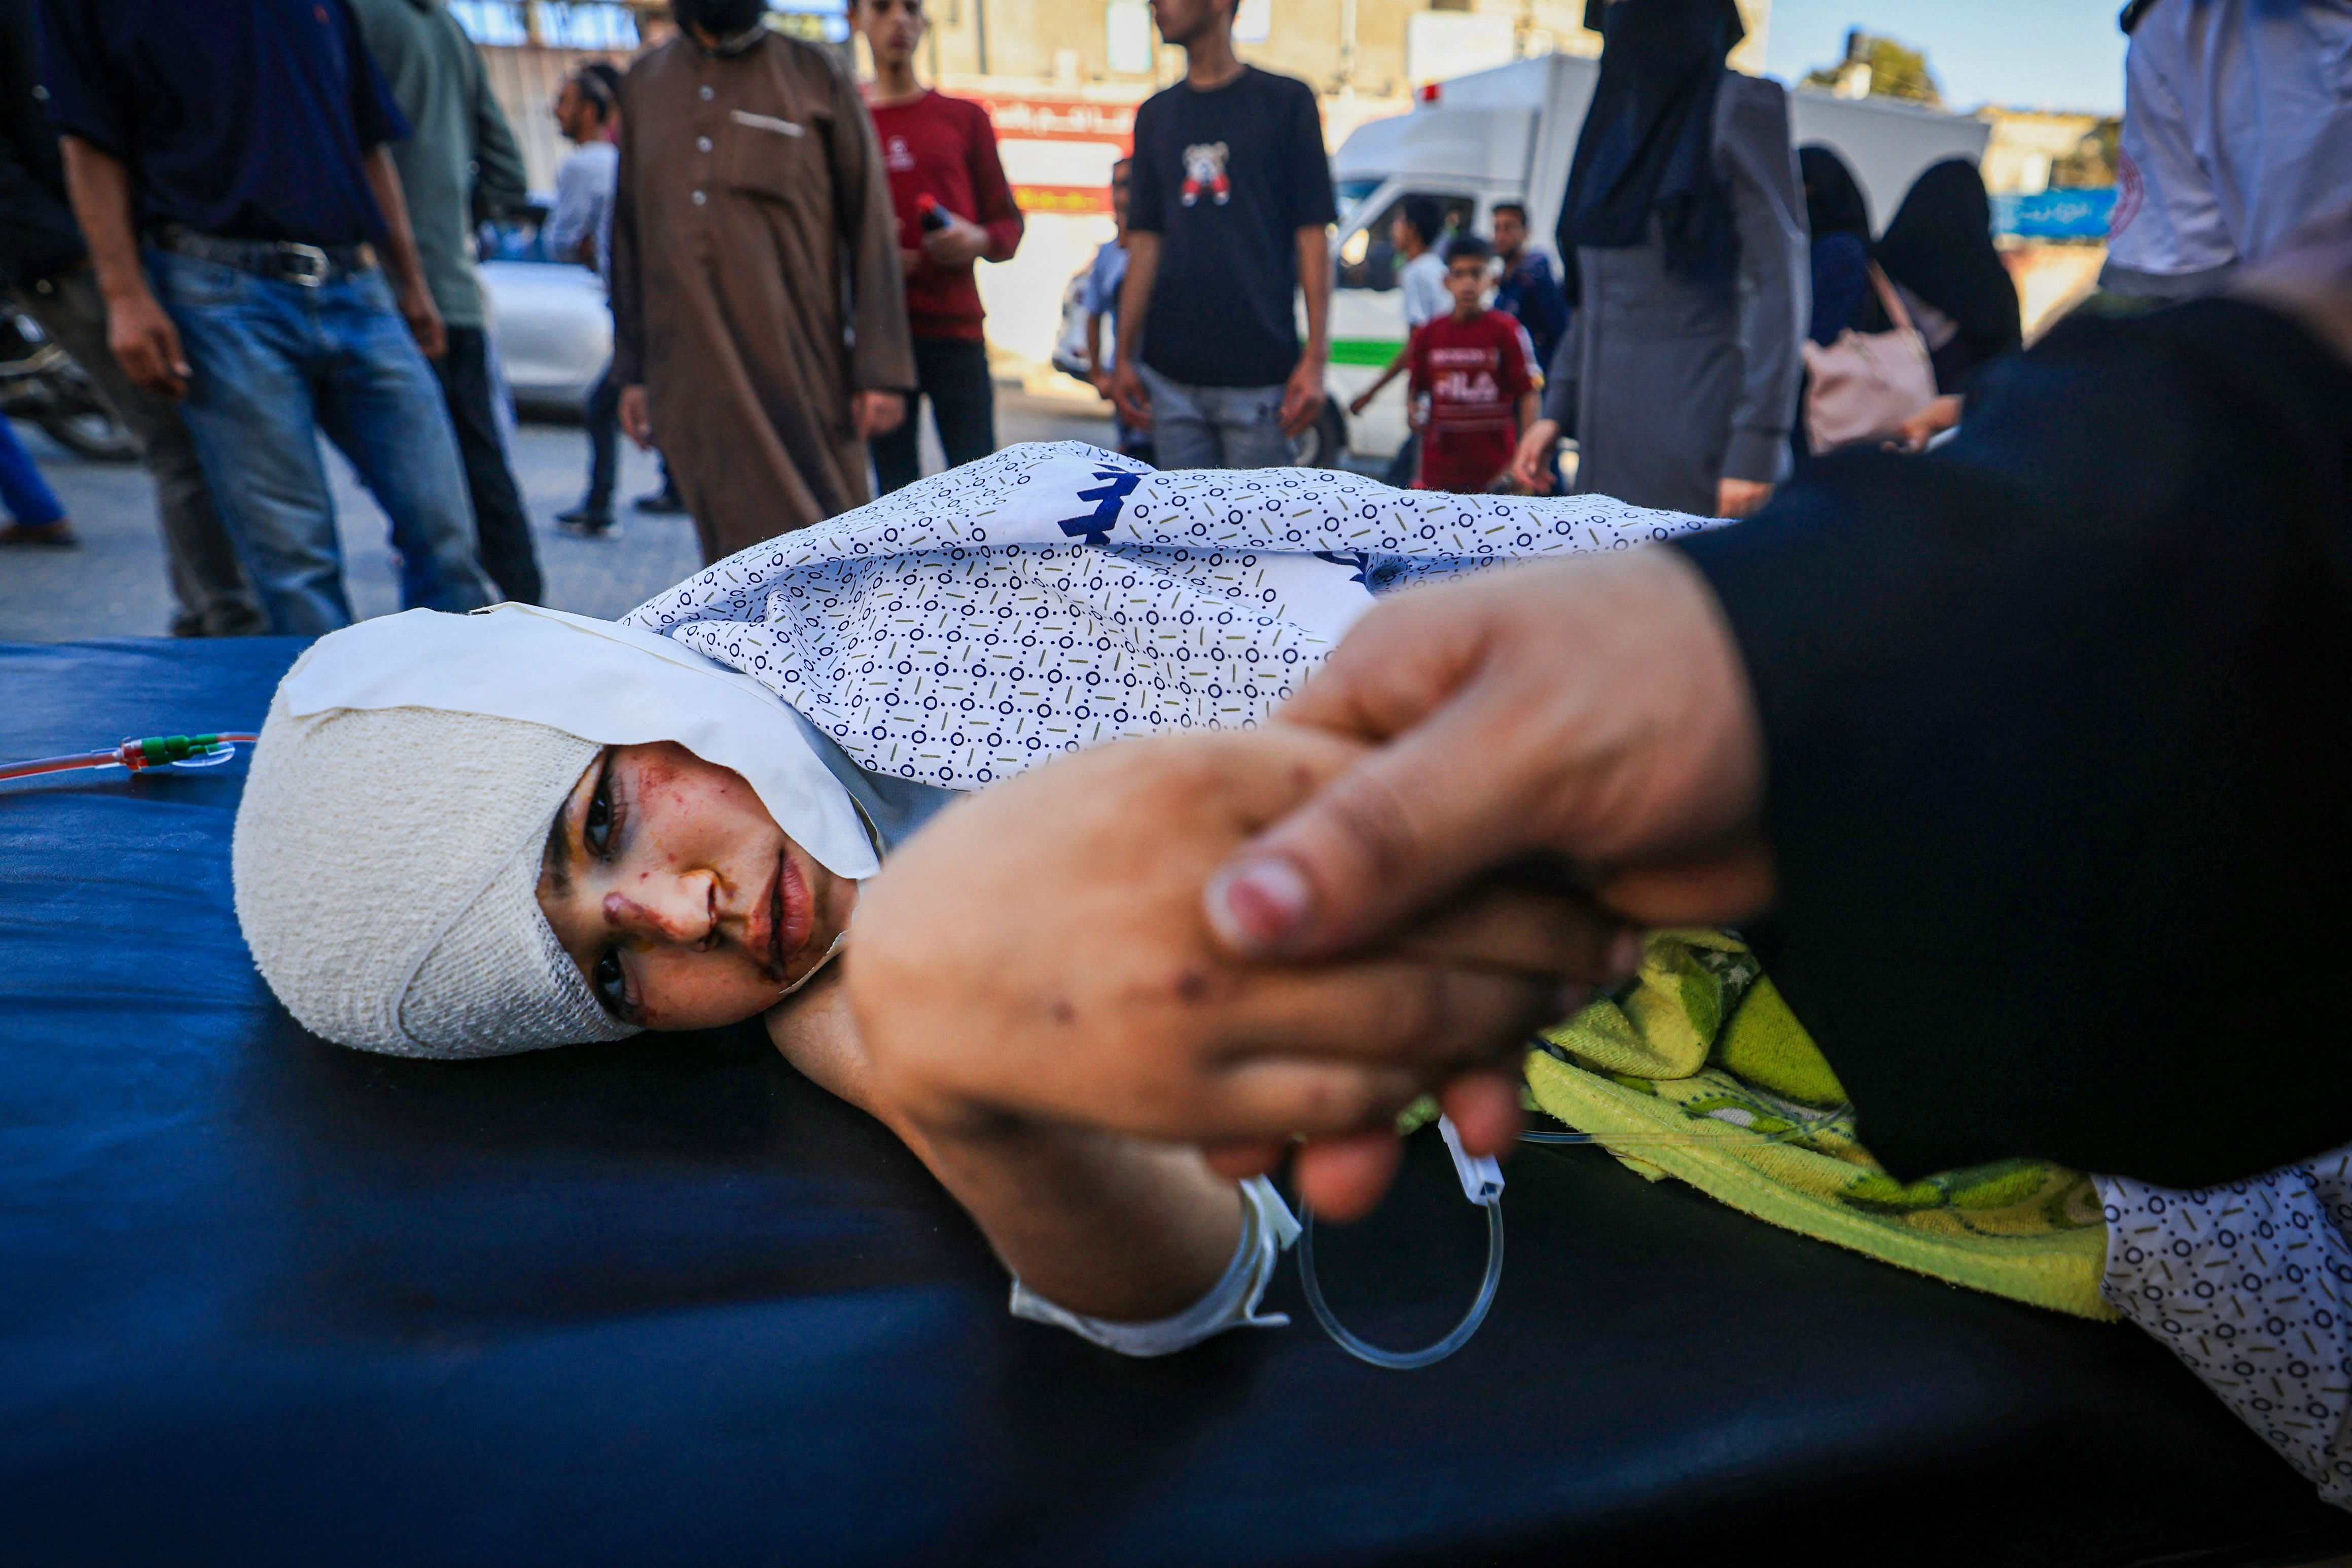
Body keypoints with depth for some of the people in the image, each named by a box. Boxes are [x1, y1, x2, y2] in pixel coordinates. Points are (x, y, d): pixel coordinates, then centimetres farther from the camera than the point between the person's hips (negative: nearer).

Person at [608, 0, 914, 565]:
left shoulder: (819, 76, 6)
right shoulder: (644, 84, 16)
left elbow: (870, 229, 1)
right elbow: (629, 235, 18)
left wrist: (881, 370, -7)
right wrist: (632, 371, 12)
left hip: (800, 370, -2)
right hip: (691, 378, 3)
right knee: (738, 546, 1)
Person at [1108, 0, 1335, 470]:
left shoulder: (1285, 100, 4)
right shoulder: (1155, 114, 16)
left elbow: (1312, 237, -1)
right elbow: (1145, 241, 14)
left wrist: (1315, 359, -9)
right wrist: (1124, 357, 7)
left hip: (1259, 372, -4)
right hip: (1170, 374, 4)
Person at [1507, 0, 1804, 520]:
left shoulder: (1739, 107, -4)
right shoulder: (1620, 115, 17)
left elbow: (1780, 283, -11)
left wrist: (1757, 447, -18)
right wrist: (1557, 411, 13)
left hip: (1696, 426, -7)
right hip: (1610, 431, 7)